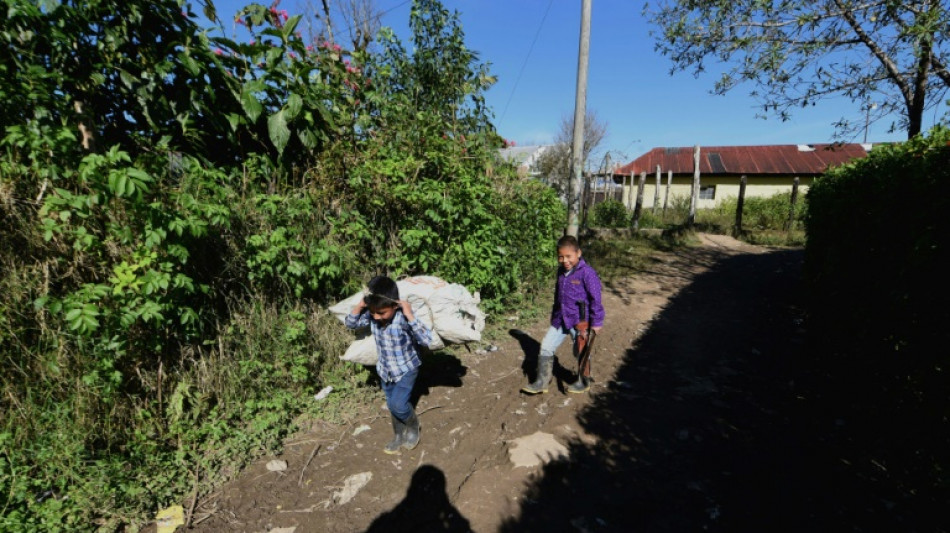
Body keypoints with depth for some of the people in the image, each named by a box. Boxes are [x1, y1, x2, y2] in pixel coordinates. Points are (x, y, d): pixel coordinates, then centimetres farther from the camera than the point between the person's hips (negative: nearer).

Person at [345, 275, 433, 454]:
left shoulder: (403, 317, -31)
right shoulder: (371, 315, -16)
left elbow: (426, 339, -37)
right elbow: (351, 324, -2)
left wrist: (410, 315, -43)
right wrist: (359, 306, -20)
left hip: (406, 368, -5)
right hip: (385, 369, 5)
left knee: (398, 404, -14)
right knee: (392, 406, 18)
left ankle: (414, 427, 19)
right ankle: (400, 436, 43)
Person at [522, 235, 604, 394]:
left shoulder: (587, 273, -17)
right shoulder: (561, 271, 5)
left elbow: (595, 299, -13)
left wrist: (596, 322, -9)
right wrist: (554, 314, 22)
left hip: (580, 321, -6)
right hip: (561, 319, 7)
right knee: (546, 346, 5)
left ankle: (583, 383, 34)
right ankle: (542, 382, 16)